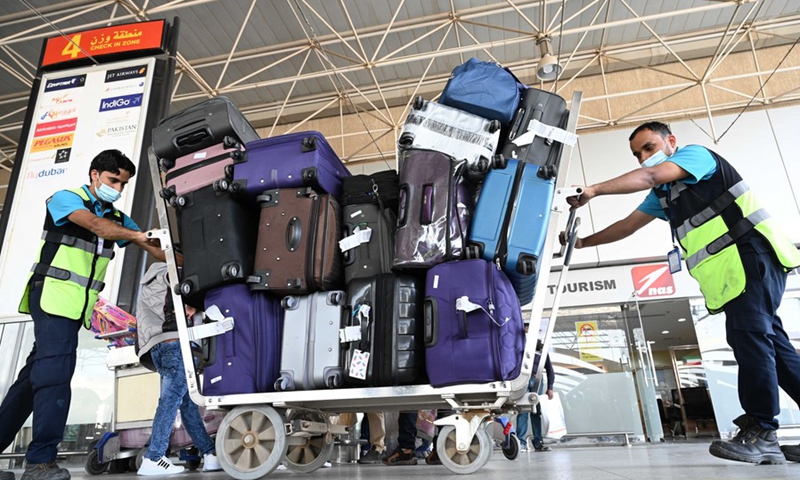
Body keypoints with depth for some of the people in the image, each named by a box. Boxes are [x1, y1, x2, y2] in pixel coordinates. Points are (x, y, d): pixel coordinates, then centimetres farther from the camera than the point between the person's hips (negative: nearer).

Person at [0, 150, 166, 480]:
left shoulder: (117, 218, 15)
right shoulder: (65, 198, -3)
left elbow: (154, 249, 9)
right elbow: (95, 225, -23)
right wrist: (138, 235, -35)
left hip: (78, 305, 7)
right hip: (53, 295, -7)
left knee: (37, 372, 10)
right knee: (55, 371, -14)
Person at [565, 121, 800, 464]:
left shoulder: (696, 154, -2)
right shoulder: (662, 195, 23)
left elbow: (649, 176, -20)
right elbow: (627, 225, 23)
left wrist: (593, 190, -25)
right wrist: (583, 242, 17)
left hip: (753, 256, -9)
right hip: (729, 274, 9)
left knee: (749, 336, -15)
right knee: (771, 342, 5)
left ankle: (760, 433, -13)